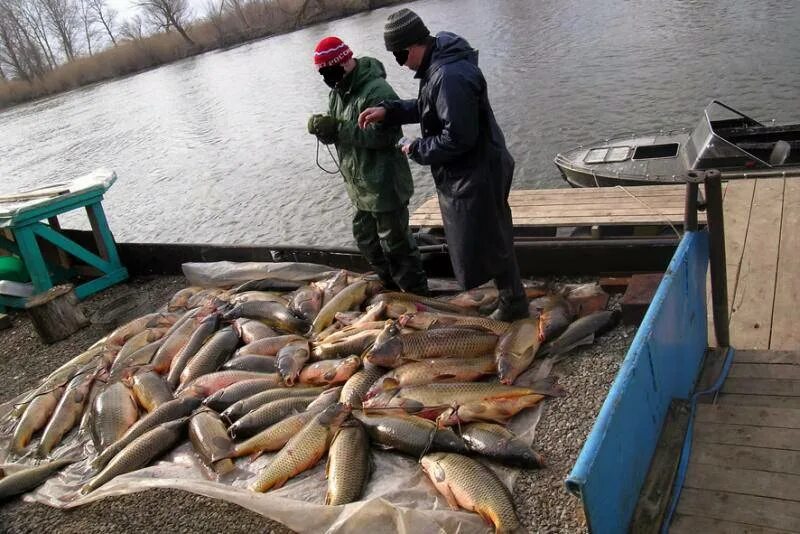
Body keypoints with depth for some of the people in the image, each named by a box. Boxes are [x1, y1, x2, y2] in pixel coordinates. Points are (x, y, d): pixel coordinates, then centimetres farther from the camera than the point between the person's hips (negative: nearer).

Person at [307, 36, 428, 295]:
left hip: (385, 186, -10)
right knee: (366, 240, 21)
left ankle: (417, 295, 17)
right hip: (361, 187, 10)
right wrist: (323, 127, -11)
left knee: (396, 243, 0)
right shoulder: (338, 91, 9)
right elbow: (338, 134, 13)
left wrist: (338, 127, -28)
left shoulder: (377, 91, -21)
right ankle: (393, 288, 39)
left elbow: (382, 135, -29)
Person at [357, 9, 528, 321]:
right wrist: (388, 111, 4)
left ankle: (514, 303, 22)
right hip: (465, 171, 10)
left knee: (488, 241, 4)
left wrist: (418, 150, -15)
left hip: (476, 174, -10)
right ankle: (510, 295, 36)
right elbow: (427, 108, 16)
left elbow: (458, 137, -29)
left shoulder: (450, 77, -29)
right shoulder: (439, 62, 4)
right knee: (488, 237, 20)